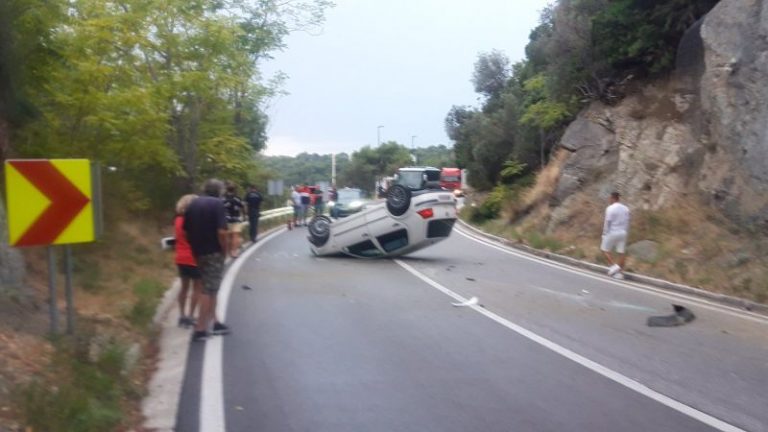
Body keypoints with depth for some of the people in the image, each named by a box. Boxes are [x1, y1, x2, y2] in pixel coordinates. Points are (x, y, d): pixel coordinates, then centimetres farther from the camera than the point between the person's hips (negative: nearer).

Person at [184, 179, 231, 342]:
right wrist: (224, 249, -8)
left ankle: (214, 322, 24)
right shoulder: (217, 204, -12)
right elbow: (221, 232, -21)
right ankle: (200, 329, 1)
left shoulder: (192, 204, 10)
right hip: (213, 252, -7)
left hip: (198, 252, 7)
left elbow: (185, 231, 10)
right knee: (209, 290, -1)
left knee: (209, 288, 18)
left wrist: (195, 246, 17)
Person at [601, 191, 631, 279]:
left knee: (605, 249, 7)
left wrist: (604, 233, -6)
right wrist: (626, 232, 16)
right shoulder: (626, 208, 7)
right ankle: (618, 272, 7)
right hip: (622, 233, 6)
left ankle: (614, 265, -9)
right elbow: (627, 222, 9)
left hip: (612, 232, -6)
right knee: (621, 252, 5)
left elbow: (607, 222, -13)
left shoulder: (610, 208, -13)